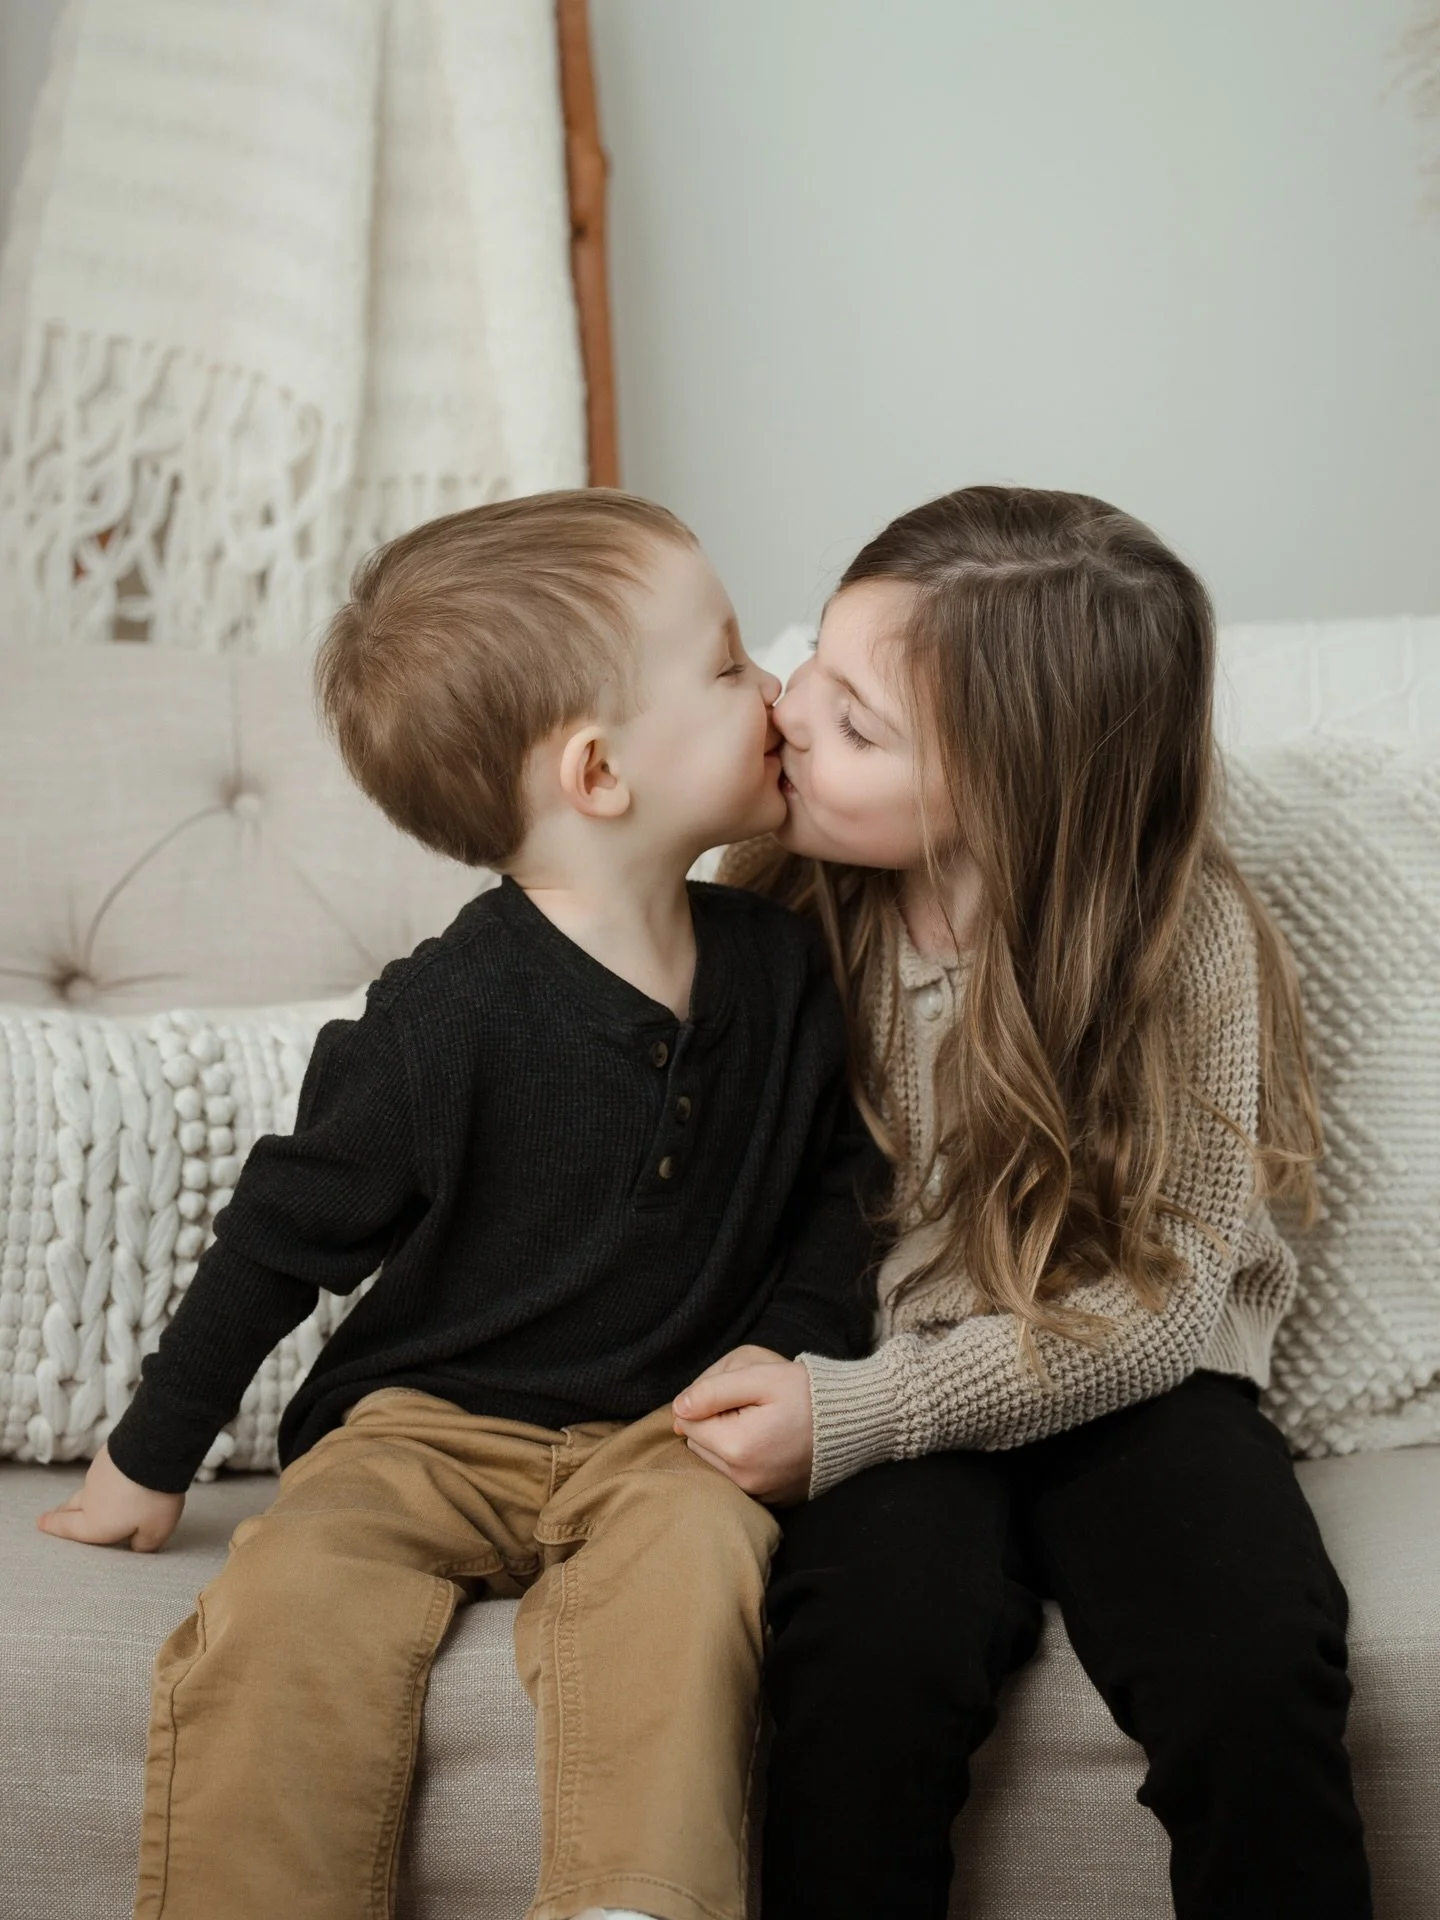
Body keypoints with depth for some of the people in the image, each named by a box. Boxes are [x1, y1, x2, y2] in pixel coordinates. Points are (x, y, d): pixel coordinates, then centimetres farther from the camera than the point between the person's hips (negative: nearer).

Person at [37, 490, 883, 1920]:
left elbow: (836, 1172, 17)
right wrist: (149, 1460, 3)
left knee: (696, 1549, -31)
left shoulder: (783, 968, 0)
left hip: (663, 1433, 2)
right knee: (286, 1596, -28)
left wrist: (796, 1340, 0)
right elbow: (286, 1231, -4)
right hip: (430, 1425, -2)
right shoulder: (451, 1016, -15)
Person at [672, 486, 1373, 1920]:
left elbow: (1159, 1303, -13)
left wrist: (860, 1411, -21)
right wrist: (784, 1388, -15)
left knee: (1258, 1670, -28)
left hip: (1120, 1379, -1)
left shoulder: (1184, 935, -15)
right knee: (877, 1650, -29)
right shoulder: (788, 884, -6)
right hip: (870, 1362, 1)